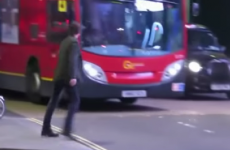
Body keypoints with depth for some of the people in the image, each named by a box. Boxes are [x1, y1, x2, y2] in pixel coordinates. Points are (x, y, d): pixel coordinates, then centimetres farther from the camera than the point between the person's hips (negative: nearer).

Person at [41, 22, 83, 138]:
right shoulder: (74, 42, -10)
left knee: (53, 101, 12)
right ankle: (67, 128, -14)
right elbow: (72, 60, -20)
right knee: (75, 101, -2)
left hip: (59, 75, 8)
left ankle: (46, 129, 15)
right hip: (68, 77, -8)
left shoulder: (64, 42, 16)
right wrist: (73, 76, -25)